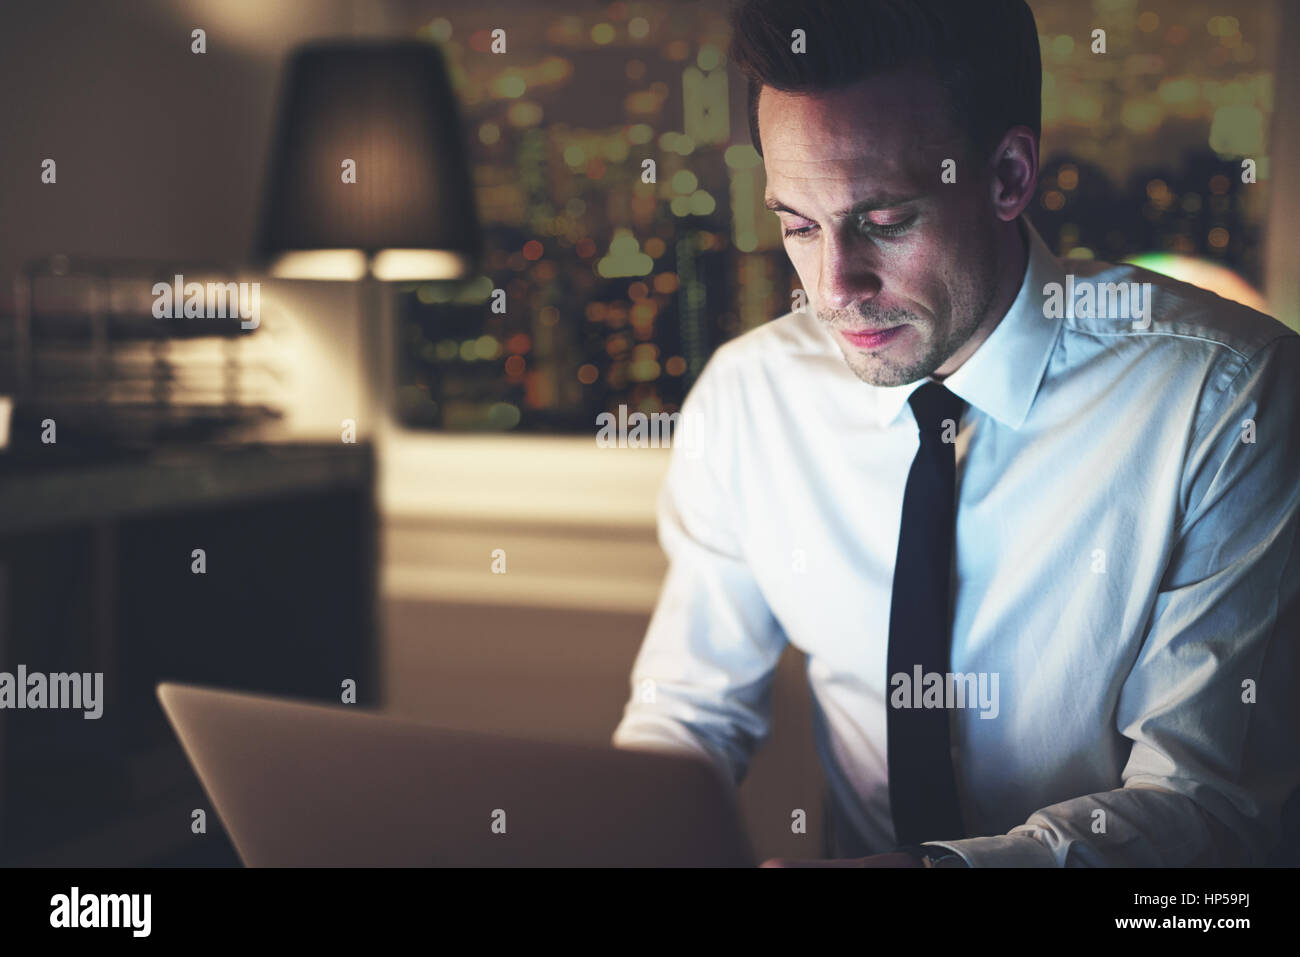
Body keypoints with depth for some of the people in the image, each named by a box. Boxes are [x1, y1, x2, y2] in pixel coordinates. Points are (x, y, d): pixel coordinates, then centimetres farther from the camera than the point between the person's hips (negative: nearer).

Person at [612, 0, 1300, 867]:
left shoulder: (1226, 397, -15)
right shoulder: (745, 397, -5)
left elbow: (1209, 793, -17)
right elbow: (689, 702, 4)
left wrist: (943, 864, -31)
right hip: (855, 845, 1)